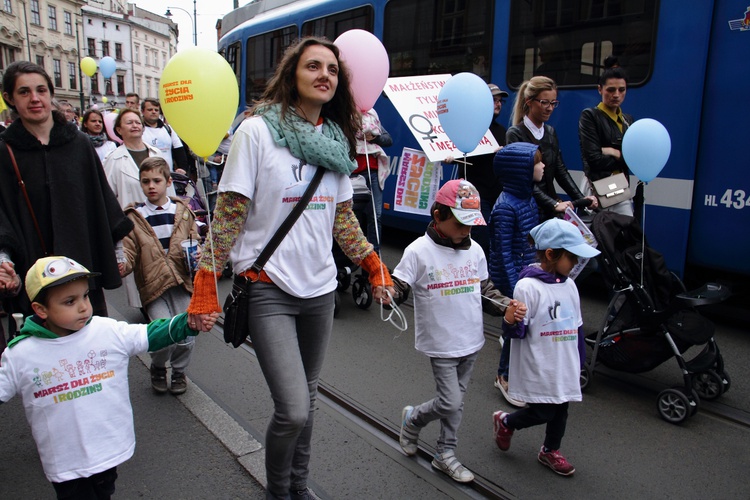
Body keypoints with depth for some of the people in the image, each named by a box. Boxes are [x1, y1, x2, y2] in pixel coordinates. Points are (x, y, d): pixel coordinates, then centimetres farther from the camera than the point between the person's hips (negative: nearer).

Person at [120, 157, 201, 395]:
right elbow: (129, 252, 1)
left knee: (187, 337, -2)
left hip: (182, 282, 2)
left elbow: (195, 242, 12)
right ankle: (158, 369, 22)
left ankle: (179, 371, 30)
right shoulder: (133, 217, 5)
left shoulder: (183, 211, 9)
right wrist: (123, 265, -20)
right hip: (153, 285, -1)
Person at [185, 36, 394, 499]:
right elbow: (229, 213, -9)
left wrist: (375, 267, 10)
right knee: (293, 409, -9)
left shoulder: (337, 139, 7)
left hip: (321, 287, 5)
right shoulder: (257, 130, -8)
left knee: (306, 398, 16)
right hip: (269, 289, -5)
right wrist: (206, 284, -12)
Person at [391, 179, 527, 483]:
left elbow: (485, 290, 12)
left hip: (472, 342, 5)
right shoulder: (419, 251, -14)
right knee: (450, 403, -4)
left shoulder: (474, 250, 2)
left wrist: (506, 307, -4)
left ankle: (445, 455, 33)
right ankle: (413, 418, 27)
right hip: (441, 344, -5)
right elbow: (398, 289, -12)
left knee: (456, 401, 15)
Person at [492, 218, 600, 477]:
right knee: (542, 413, 2)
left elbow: (576, 326, 13)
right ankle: (505, 421, 32)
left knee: (560, 410, 17)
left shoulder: (569, 285, 3)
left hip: (565, 368, 7)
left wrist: (579, 362, 18)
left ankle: (550, 451, 42)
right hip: (538, 369, -7)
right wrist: (512, 322, -41)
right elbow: (517, 332, -18)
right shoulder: (528, 286, -20)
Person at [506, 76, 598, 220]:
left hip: (550, 212, 6)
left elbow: (561, 170, 11)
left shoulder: (550, 132, 14)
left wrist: (581, 199, -3)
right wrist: (554, 204, -24)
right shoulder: (515, 134, -8)